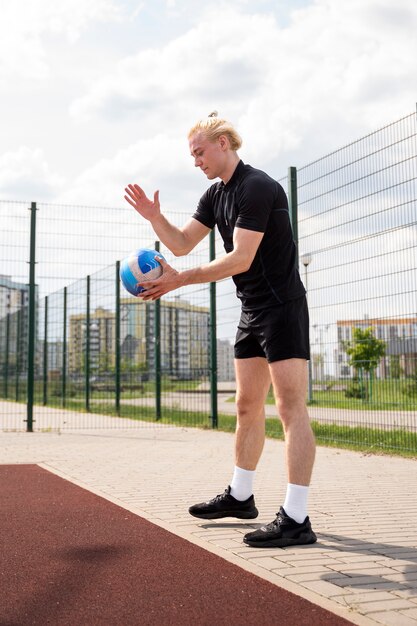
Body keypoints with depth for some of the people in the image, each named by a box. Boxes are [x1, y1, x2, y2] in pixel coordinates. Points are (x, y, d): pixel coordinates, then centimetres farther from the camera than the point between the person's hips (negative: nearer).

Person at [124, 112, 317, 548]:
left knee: (291, 407, -12)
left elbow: (240, 258, -22)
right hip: (252, 311, 10)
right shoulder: (215, 195, 13)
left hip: (281, 306, -9)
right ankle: (240, 496, 27)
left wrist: (180, 280, -23)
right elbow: (182, 243, 13)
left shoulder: (257, 188, -16)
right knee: (247, 407, 15)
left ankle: (296, 519, -12)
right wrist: (155, 218, -4)